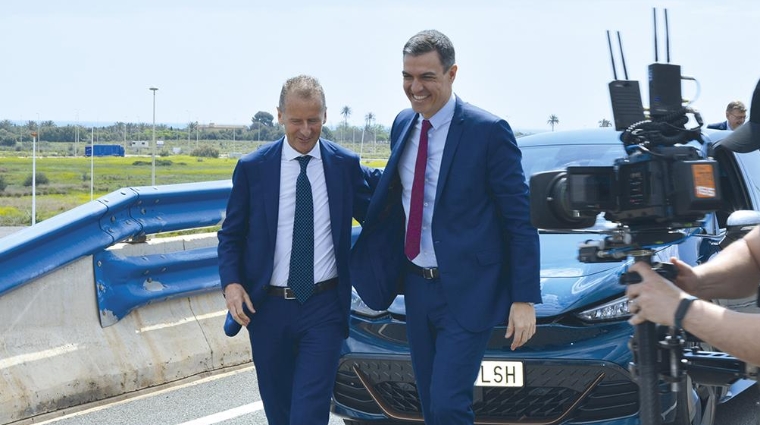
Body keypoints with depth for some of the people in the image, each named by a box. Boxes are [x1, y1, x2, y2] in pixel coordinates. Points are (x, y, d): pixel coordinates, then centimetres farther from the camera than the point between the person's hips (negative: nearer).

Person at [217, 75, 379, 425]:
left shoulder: (346, 165, -1)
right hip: (267, 307, 1)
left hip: (324, 307, -1)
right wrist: (231, 283, -12)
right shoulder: (252, 168, -2)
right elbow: (231, 234, 4)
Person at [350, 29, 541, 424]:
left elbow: (520, 220, -11)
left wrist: (524, 299, -15)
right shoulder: (402, 124, 7)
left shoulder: (488, 131, -13)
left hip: (466, 292, -7)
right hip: (416, 287, 7)